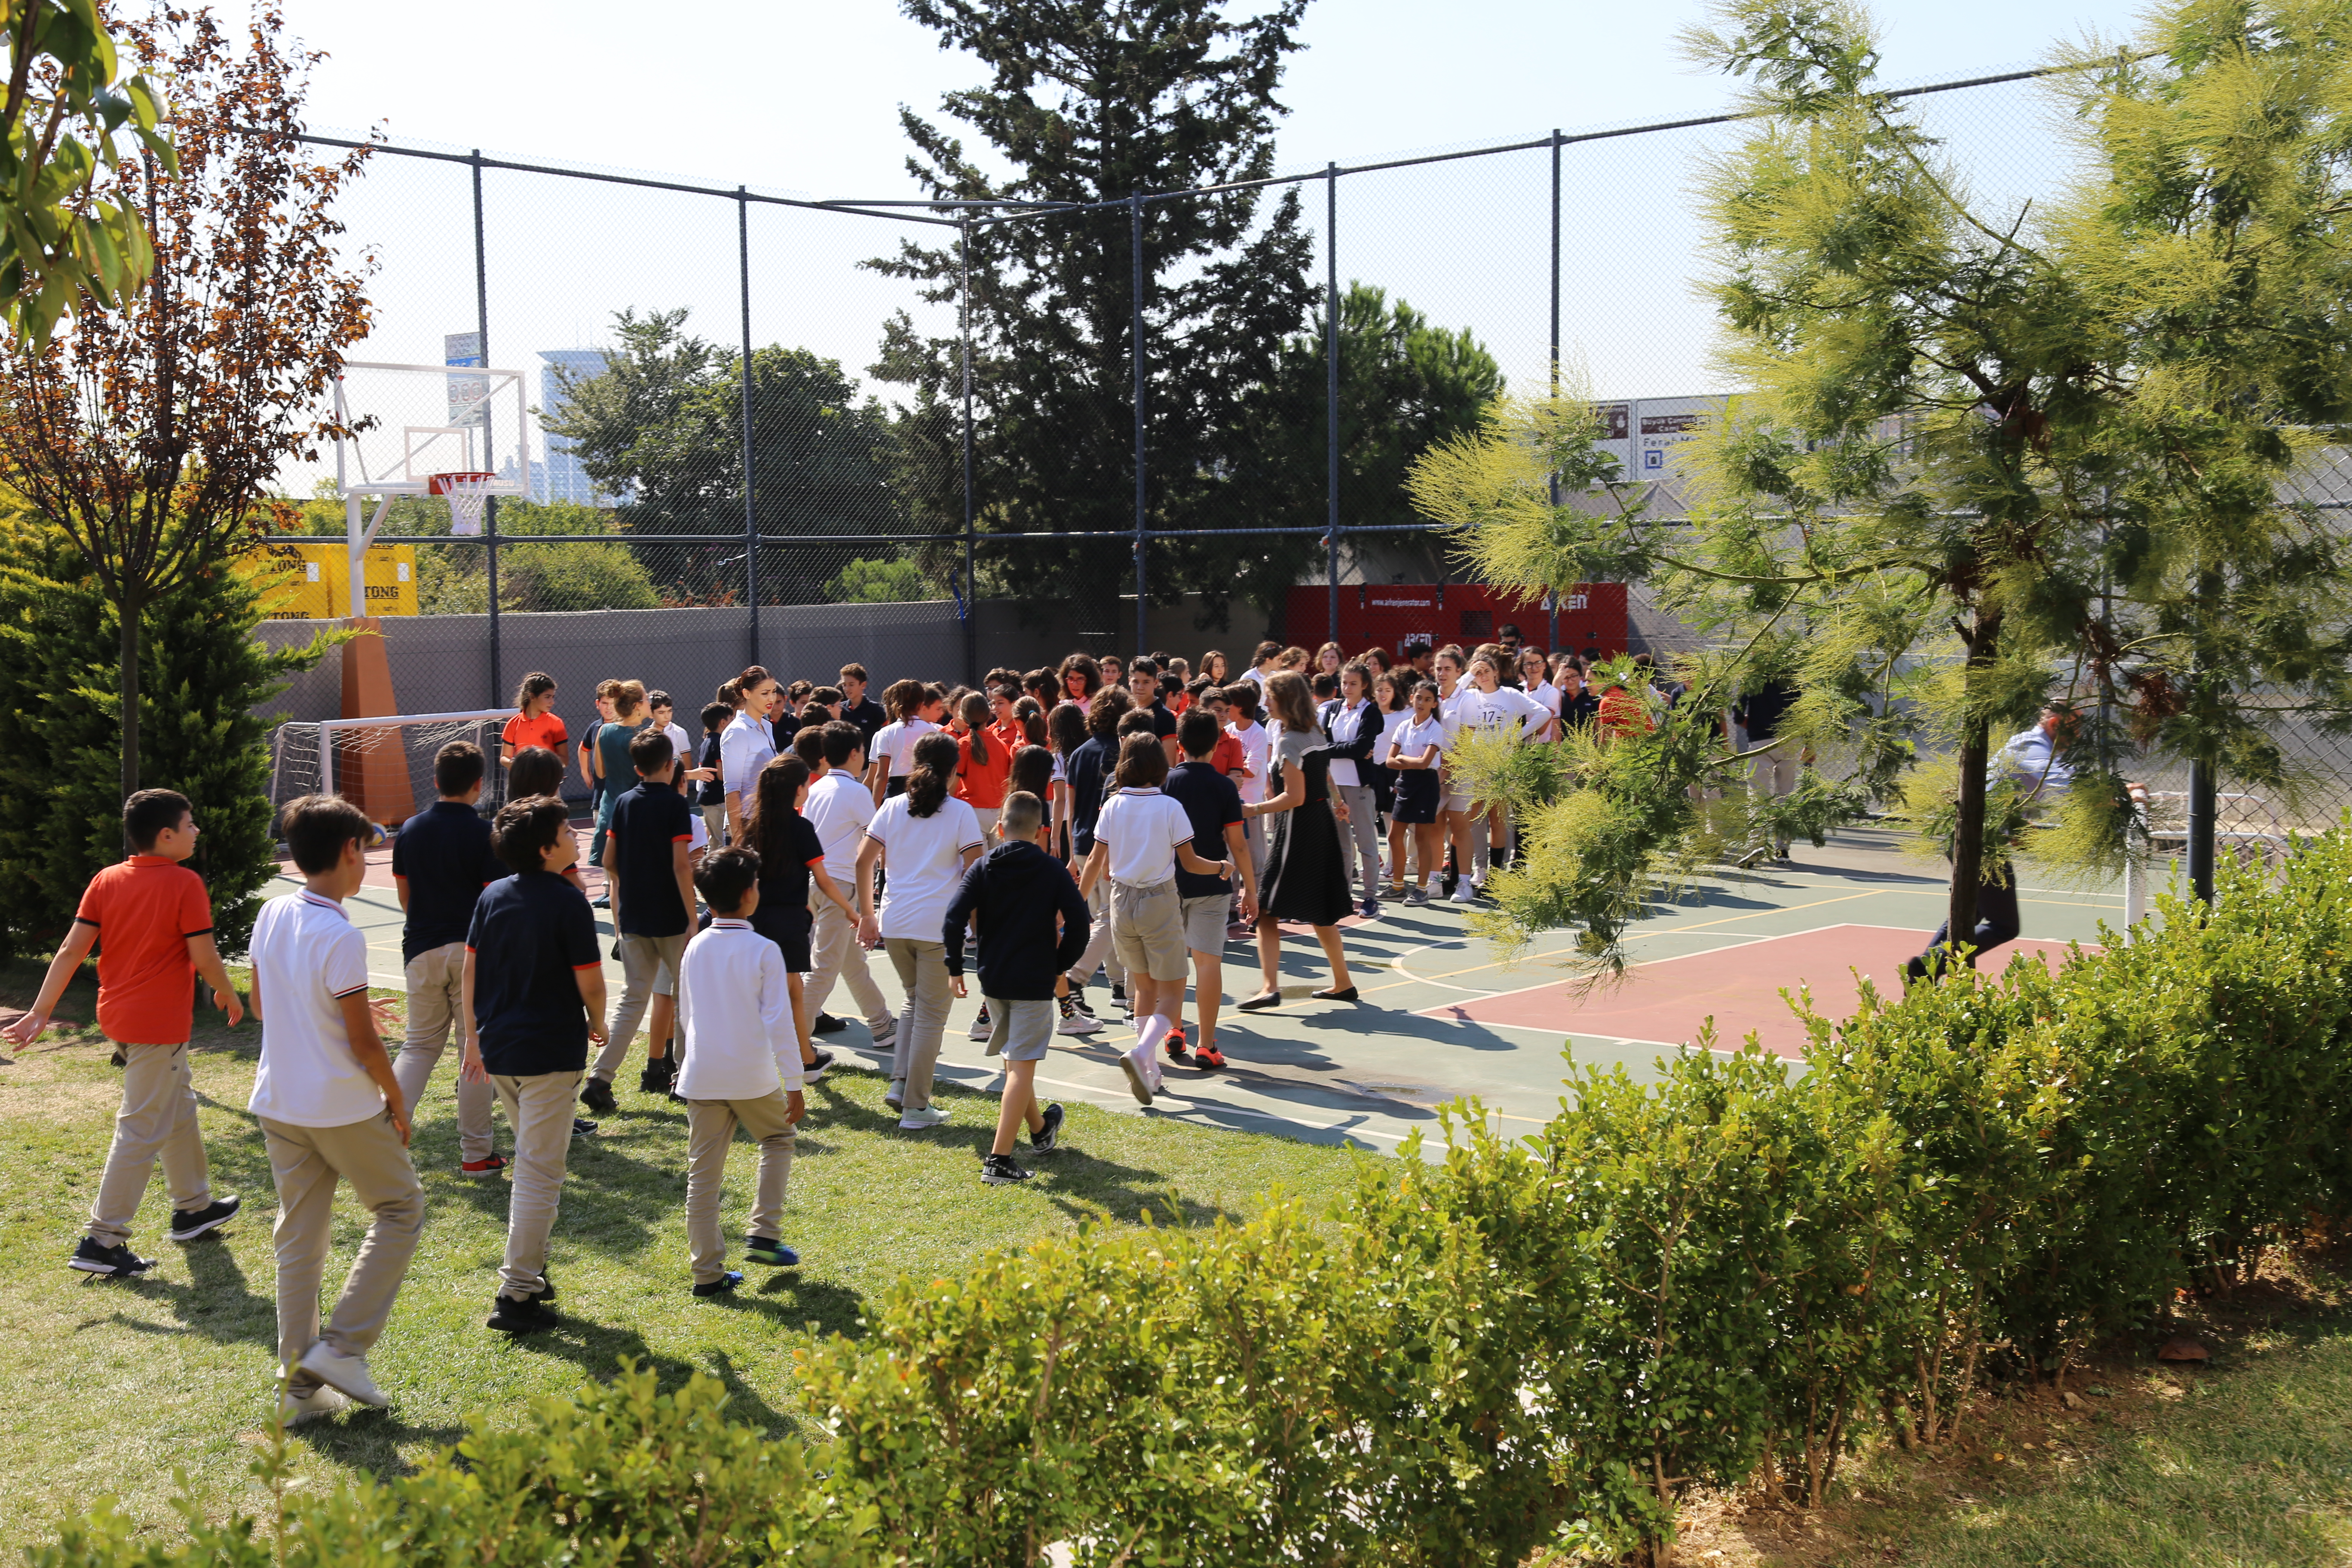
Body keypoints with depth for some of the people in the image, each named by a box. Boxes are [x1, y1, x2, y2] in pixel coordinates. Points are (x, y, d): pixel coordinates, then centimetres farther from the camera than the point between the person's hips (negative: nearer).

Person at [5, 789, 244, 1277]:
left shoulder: (106, 881, 3)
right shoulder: (184, 884, -15)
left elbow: (72, 950, -1)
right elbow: (204, 958, -14)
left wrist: (40, 1012, 1)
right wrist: (228, 994, 4)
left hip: (118, 1015, 8)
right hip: (159, 1025, -8)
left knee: (178, 1105, 23)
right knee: (142, 1129, -2)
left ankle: (193, 1206, 36)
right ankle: (102, 1241, -1)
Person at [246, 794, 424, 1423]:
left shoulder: (270, 916, 1)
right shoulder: (342, 937, -21)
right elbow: (363, 1041, -16)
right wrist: (396, 1099, -3)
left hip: (278, 1103, 7)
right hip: (344, 1105, -7)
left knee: (298, 1239, 13)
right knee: (401, 1208, 12)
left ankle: (300, 1385, 17)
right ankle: (342, 1345, 5)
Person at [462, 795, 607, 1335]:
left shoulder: (492, 896, 5)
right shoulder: (567, 902, -14)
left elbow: (470, 970, 9)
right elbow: (591, 983, -12)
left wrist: (474, 1037, 18)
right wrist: (596, 1026, 7)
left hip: (498, 1048, 7)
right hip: (551, 1053, -7)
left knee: (533, 1163, 24)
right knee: (540, 1173, -2)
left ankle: (527, 1268, 28)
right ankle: (517, 1295, -1)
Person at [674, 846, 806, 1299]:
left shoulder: (696, 948, 4)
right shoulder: (763, 950, -11)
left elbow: (685, 1016, 14)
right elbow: (779, 1022, -12)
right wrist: (794, 1086, -7)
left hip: (701, 1076, 4)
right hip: (753, 1076, -4)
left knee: (703, 1172, 8)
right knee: (777, 1140, 22)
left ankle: (706, 1270, 11)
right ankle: (763, 1234, 13)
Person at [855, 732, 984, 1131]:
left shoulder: (893, 807, 6)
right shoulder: (960, 813, -4)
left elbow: (864, 861, 5)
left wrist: (867, 911, 15)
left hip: (894, 922, 4)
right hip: (938, 925, -4)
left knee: (914, 1000, 24)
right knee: (931, 1014, 4)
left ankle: (900, 1083, 12)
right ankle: (915, 1108, 6)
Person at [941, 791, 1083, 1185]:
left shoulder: (982, 868, 0)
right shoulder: (1054, 871, -4)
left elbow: (954, 918, -9)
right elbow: (1078, 922, -9)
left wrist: (954, 967, 0)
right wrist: (1061, 965, 5)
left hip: (991, 979, 4)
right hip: (1034, 982, -4)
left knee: (1015, 1060, 22)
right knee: (1021, 1069, -3)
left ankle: (1040, 1129, 42)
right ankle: (999, 1159, -10)